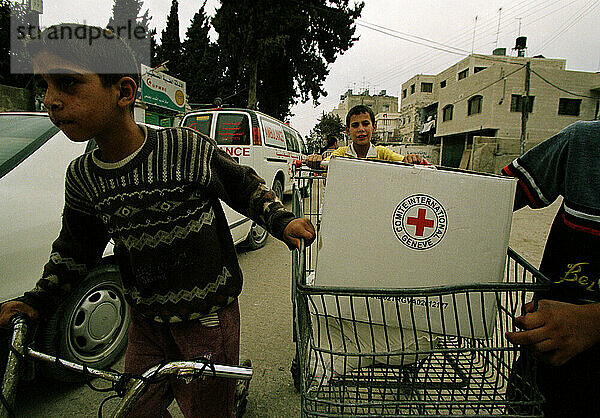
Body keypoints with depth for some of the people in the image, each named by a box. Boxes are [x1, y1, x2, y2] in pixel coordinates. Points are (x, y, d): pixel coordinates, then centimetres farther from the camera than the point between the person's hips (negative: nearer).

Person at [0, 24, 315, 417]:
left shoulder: (190, 148, -18)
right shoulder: (82, 176, -2)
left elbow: (248, 189, -4)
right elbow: (75, 250, 13)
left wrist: (283, 222, -14)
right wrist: (39, 300, 5)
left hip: (207, 319, -4)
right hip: (147, 323, 5)